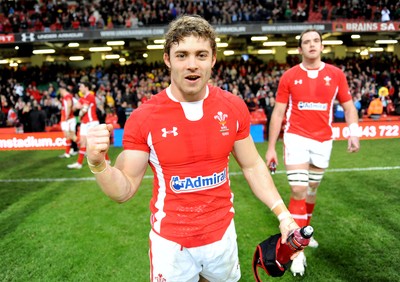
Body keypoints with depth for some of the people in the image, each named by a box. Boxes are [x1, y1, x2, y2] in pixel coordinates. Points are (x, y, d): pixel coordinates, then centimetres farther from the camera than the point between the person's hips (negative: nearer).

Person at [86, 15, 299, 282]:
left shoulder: (234, 107, -8)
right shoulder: (143, 117, -16)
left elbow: (253, 166, 3)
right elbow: (125, 190, -10)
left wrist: (282, 213, -5)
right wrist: (98, 163, -29)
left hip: (222, 234, 3)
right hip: (170, 242, -2)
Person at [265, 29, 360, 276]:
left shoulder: (336, 74, 2)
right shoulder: (289, 76, -2)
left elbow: (349, 107, 7)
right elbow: (278, 113, 0)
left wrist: (354, 133, -10)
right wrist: (271, 147, -3)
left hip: (323, 141, 3)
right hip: (296, 138, -2)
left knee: (312, 190, 15)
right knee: (299, 191, -8)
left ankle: (304, 231, 37)